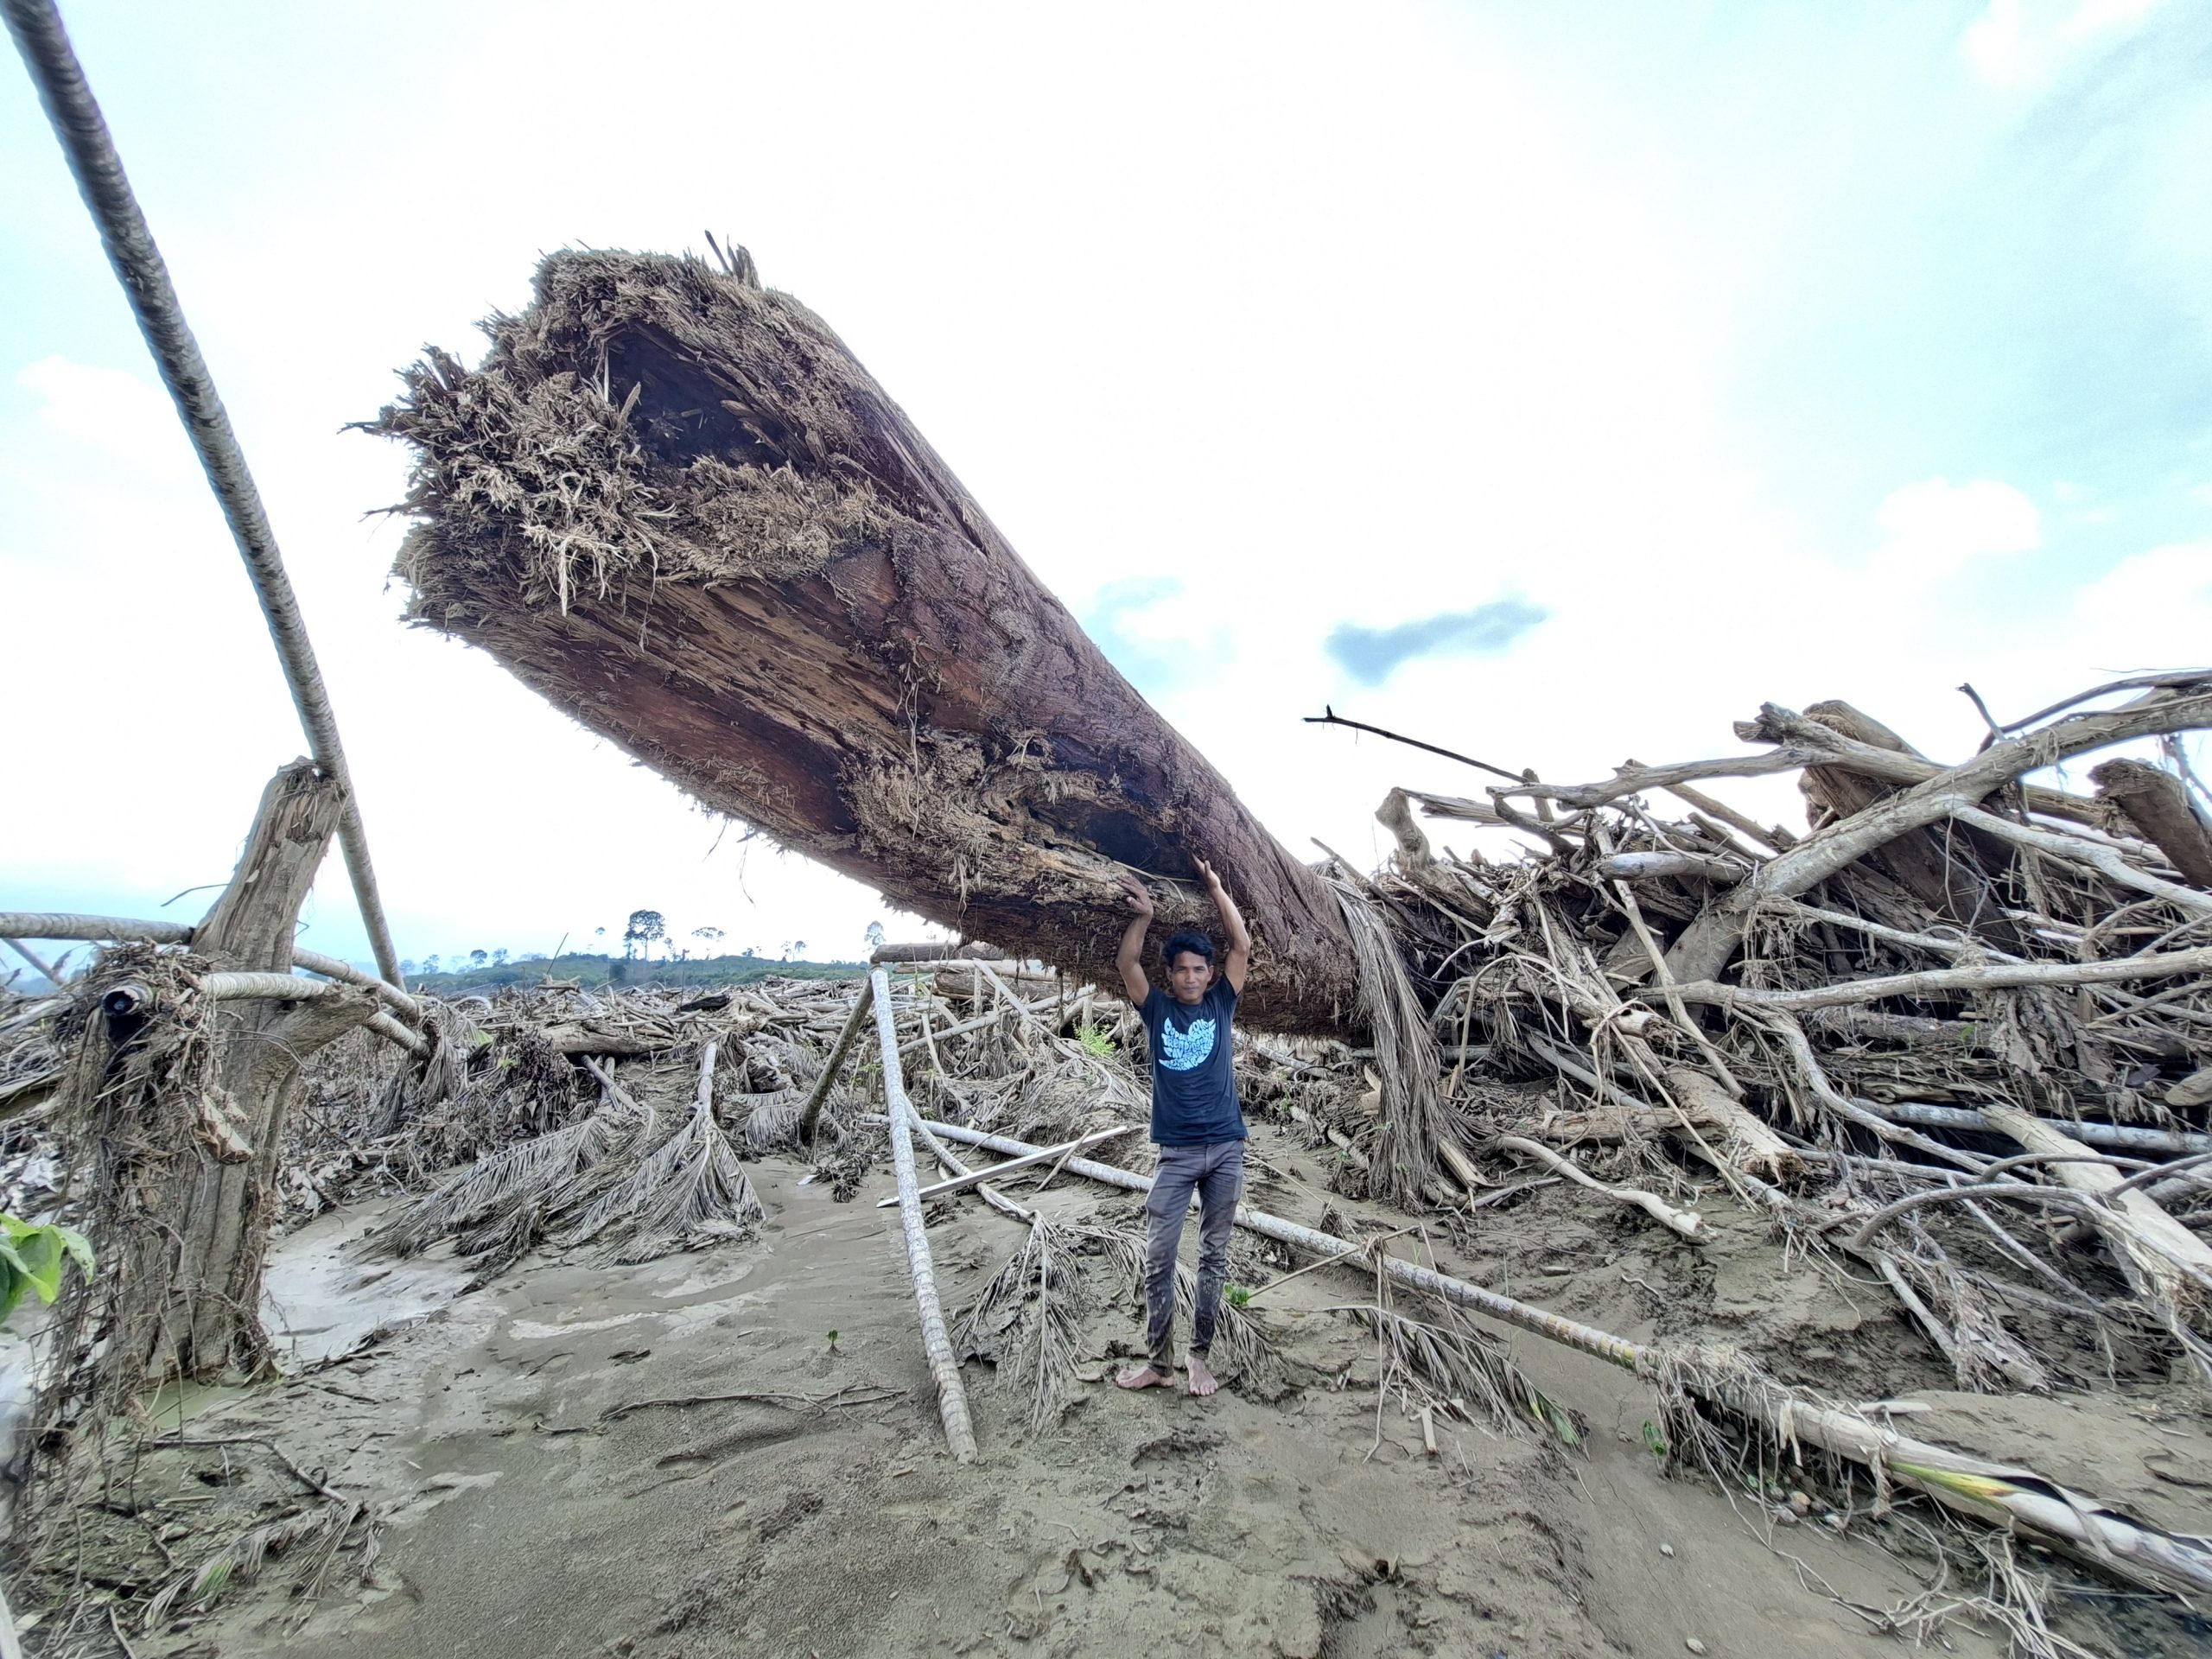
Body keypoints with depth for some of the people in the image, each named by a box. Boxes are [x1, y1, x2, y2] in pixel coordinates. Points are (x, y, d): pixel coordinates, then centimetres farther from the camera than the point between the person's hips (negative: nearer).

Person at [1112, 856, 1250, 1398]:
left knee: (1214, 1257, 10)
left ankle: (1199, 1356, 24)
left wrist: (1217, 890, -5)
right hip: (1176, 1153, -1)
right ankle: (1158, 1361, 16)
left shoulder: (1221, 1005, 4)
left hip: (1226, 1150, 1)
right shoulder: (1157, 1009, 4)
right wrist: (1143, 917, -18)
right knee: (1157, 1259, 1)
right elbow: (1126, 963, -7)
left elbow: (1244, 947, -3)